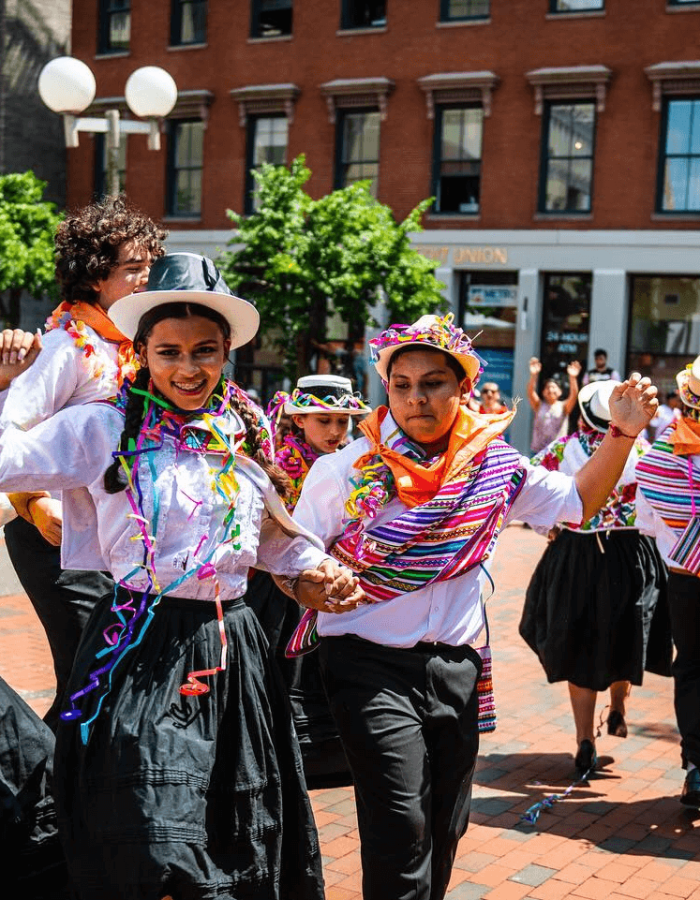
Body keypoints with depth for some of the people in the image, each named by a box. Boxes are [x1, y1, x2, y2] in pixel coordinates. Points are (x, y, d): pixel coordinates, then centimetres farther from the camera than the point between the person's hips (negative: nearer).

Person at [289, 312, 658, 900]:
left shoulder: (495, 465, 2)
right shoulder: (345, 471, -7)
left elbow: (579, 500, 11)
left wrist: (621, 433, -1)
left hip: (456, 669, 4)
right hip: (371, 667, -4)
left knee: (446, 829, 14)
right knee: (401, 827, -13)